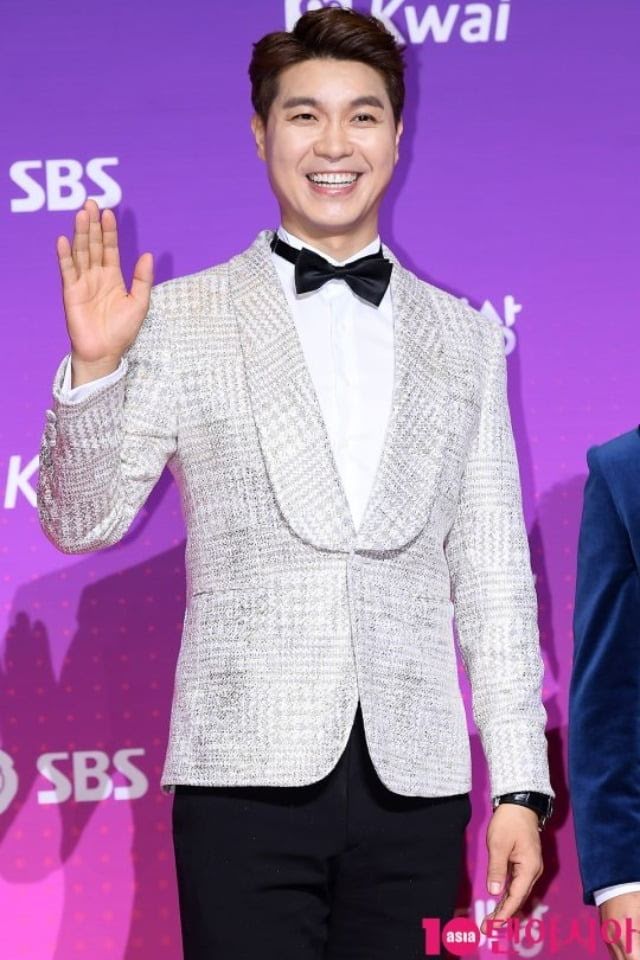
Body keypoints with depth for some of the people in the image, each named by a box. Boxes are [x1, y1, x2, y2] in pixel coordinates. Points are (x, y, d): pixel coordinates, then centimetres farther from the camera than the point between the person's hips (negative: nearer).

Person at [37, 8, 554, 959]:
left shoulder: (465, 340, 12)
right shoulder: (180, 320, 4)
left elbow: (494, 577, 11)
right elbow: (82, 522, 3)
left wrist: (521, 785, 6)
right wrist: (94, 368, -13)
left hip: (415, 784, 2)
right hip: (250, 774, -2)